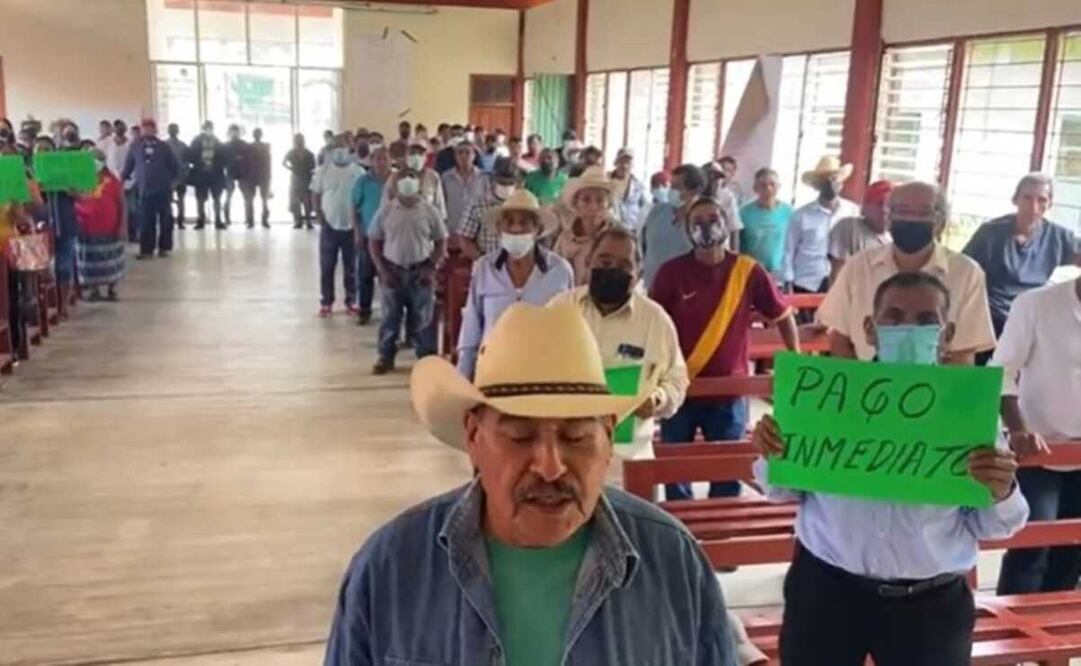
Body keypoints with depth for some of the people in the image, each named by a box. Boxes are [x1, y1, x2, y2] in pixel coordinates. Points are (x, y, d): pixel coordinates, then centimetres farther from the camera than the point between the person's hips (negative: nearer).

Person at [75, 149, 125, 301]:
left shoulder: (112, 181, -6)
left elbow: (121, 204, -5)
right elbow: (75, 202, 9)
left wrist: (121, 225, -9)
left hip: (108, 229, -3)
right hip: (87, 229, 3)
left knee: (110, 260, 7)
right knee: (91, 260, 9)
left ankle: (111, 289, 19)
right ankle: (94, 290, 18)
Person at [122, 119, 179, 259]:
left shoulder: (163, 146, 2)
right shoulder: (136, 146, 4)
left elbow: (174, 166, 7)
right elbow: (129, 165, 8)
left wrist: (170, 180, 3)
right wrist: (124, 179, 6)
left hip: (163, 189, 0)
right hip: (145, 190, 0)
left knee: (165, 219, 6)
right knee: (146, 221, 0)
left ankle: (164, 247, 17)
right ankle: (146, 249, 5)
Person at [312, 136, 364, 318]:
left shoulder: (358, 171, -2)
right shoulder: (323, 170, 1)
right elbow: (316, 196, 5)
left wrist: (359, 223, -4)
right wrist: (321, 219, -4)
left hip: (351, 226, 0)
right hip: (329, 225, 1)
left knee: (351, 267, 8)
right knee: (327, 267, 6)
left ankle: (351, 302, 18)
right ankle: (326, 302, 16)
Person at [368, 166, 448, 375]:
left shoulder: (429, 211, -1)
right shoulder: (386, 211, 0)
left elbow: (441, 242, 3)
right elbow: (374, 242, 4)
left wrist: (432, 269, -7)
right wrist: (382, 270, -5)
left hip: (420, 271, -1)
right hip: (393, 271, 1)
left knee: (422, 318, 6)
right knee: (390, 317, 8)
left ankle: (427, 358, 16)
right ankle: (386, 357, 20)